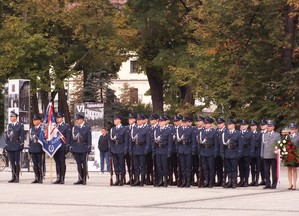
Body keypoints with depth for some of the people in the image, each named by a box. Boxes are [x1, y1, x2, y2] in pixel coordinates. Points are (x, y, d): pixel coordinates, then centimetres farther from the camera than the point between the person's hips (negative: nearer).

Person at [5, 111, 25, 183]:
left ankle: (17, 177, 0)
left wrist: (21, 145, -9)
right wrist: (6, 144, 7)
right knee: (12, 163, 7)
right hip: (10, 146, 5)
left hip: (16, 146, -5)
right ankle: (13, 177, 11)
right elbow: (6, 135, 14)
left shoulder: (20, 125, -1)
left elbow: (22, 136, -3)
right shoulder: (9, 125, 13)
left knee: (17, 162, -3)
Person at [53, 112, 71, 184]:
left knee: (62, 163, -2)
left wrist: (67, 147, -11)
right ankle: (58, 178, 12)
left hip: (62, 148, -5)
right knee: (57, 163, 8)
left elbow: (68, 138, -4)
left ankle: (62, 179, 0)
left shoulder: (66, 126, 0)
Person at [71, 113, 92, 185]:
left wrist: (89, 148, -8)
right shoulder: (74, 128, 12)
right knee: (78, 164, 4)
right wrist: (71, 147, 9)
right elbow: (73, 138, 14)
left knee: (84, 164, -1)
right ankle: (80, 179, 8)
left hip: (84, 149, -4)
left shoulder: (87, 128, 0)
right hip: (76, 149, 4)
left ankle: (84, 179, 4)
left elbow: (89, 139, -2)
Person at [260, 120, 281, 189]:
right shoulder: (264, 135, 14)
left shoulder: (277, 135, 5)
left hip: (273, 156, -3)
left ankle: (274, 184, 4)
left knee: (274, 171, 0)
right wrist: (262, 154, 9)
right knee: (266, 171, 3)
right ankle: (267, 184, 8)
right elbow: (262, 145, 15)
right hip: (266, 156, 3)